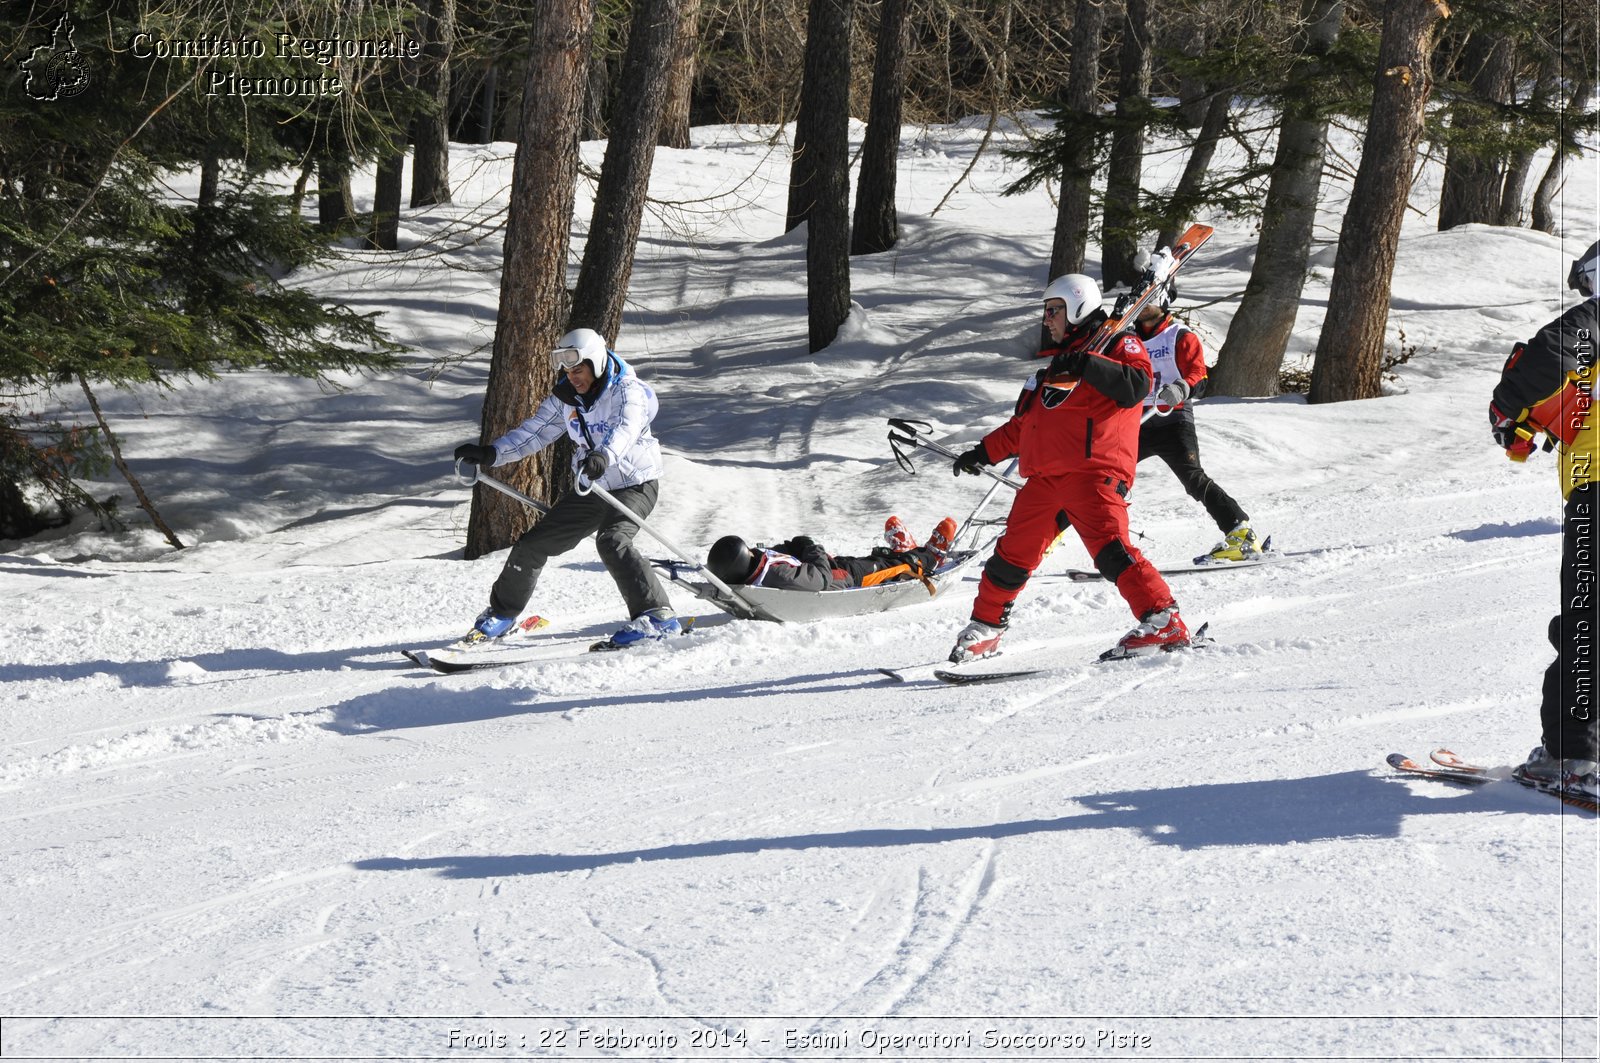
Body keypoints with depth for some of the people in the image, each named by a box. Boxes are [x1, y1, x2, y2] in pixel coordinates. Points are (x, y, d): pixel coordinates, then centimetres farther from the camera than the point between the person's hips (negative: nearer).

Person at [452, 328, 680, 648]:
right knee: (533, 544, 8)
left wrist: (604, 457, -60)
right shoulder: (566, 398, 1)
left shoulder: (628, 392, -19)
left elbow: (626, 429, -39)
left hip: (635, 484, -7)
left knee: (611, 541, -34)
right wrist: (490, 453, -12)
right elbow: (534, 432, 3)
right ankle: (502, 614, 29)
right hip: (590, 490, 7)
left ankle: (658, 617, -32)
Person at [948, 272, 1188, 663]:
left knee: (1109, 548, -25)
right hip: (1045, 480, 8)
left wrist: (1087, 365, -25)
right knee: (1012, 556, 11)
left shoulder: (1118, 345, 5)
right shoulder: (1056, 364, 28)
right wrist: (984, 452, 34)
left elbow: (1136, 386, -17)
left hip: (1093, 473, -8)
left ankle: (1164, 623, -29)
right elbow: (1023, 425, 36)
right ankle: (985, 628, 27)